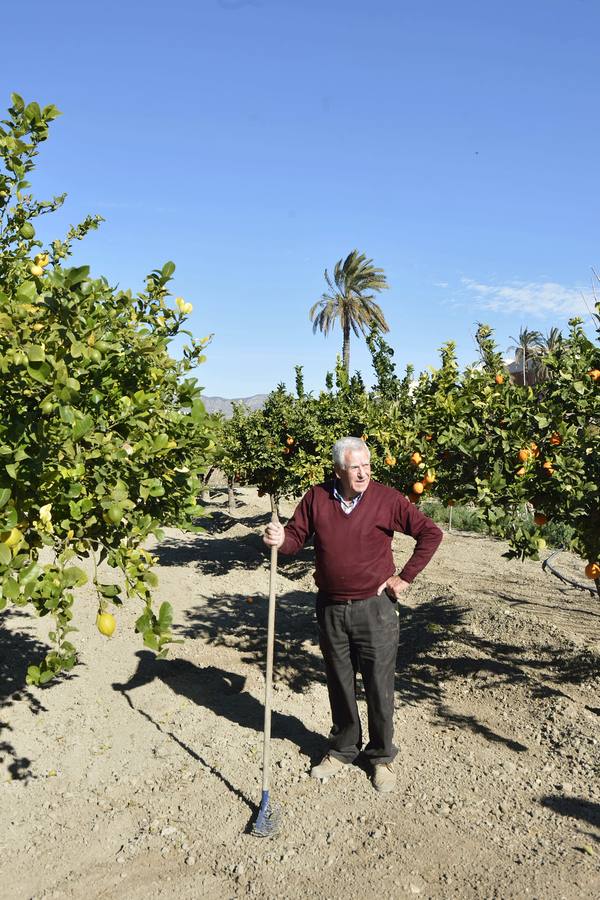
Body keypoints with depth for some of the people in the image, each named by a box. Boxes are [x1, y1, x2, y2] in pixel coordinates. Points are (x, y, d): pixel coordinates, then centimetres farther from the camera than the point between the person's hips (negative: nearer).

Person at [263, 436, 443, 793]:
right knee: (339, 684, 17)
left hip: (375, 607, -2)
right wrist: (280, 539, -18)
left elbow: (431, 533, -7)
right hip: (331, 607, 3)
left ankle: (382, 757, 28)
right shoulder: (317, 497, -3)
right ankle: (343, 750, 37)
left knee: (379, 686, 8)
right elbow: (297, 536, 5)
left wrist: (405, 577, -7)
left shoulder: (387, 499, -11)